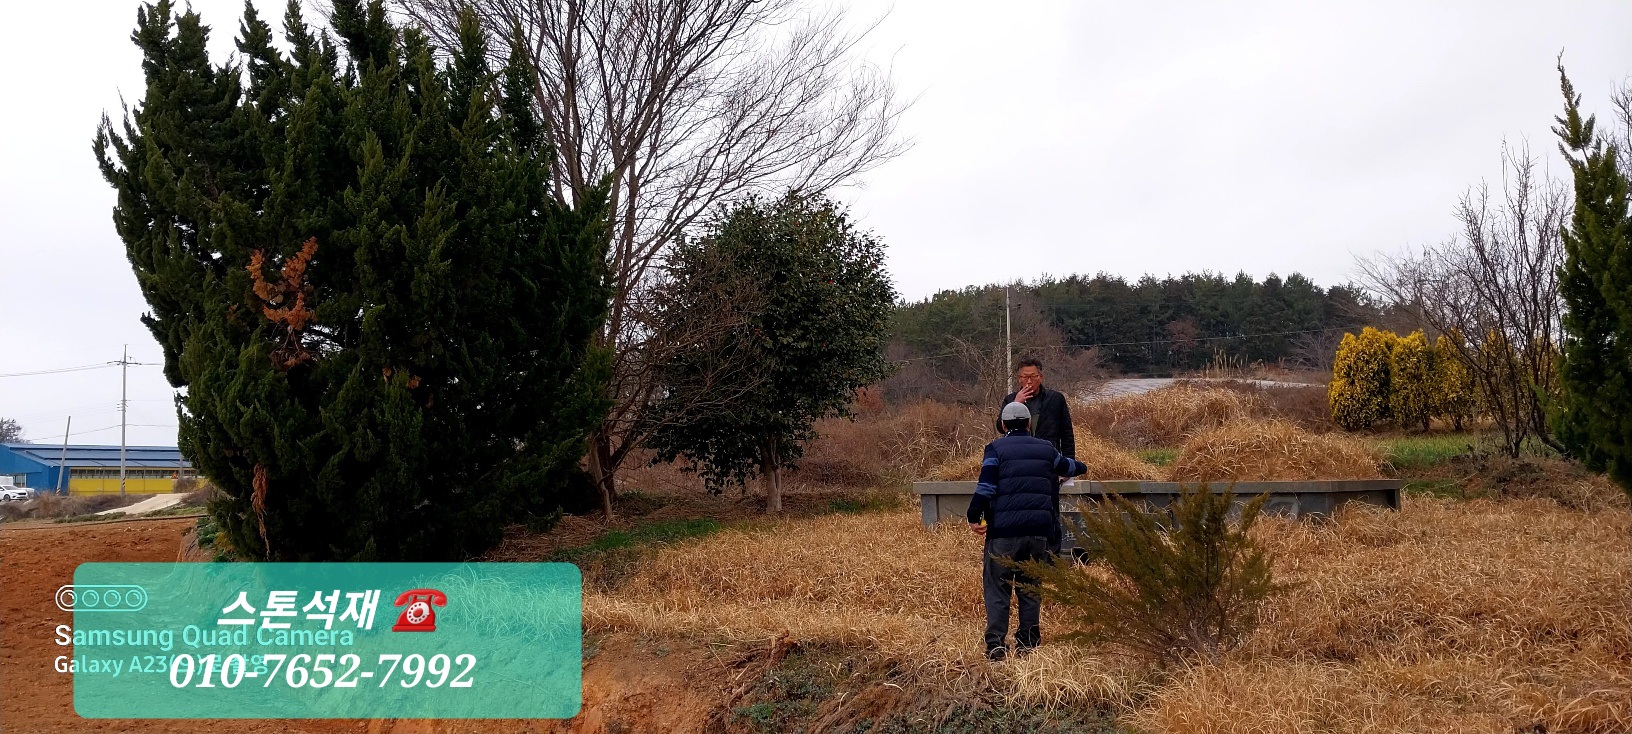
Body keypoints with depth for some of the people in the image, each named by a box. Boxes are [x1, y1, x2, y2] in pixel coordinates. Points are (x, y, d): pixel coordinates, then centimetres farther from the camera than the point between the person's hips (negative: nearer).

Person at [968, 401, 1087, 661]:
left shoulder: (996, 449, 1)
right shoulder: (1046, 449, 14)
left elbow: (985, 487, -11)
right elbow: (1067, 466, 35)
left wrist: (975, 517, -5)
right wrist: (1082, 467, 57)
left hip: (1004, 530, -4)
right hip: (1038, 530, 4)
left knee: (997, 586, 1)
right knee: (1031, 586, 14)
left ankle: (995, 644, -7)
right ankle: (1027, 643, 14)